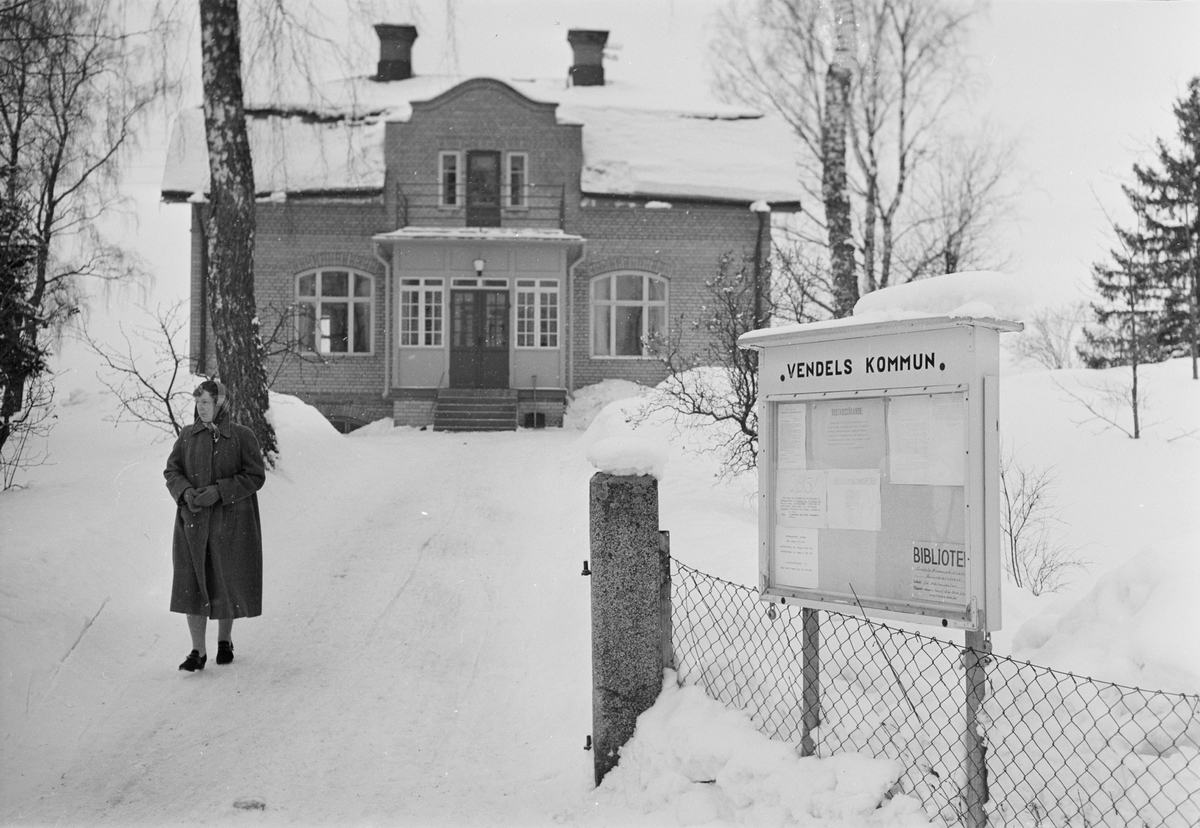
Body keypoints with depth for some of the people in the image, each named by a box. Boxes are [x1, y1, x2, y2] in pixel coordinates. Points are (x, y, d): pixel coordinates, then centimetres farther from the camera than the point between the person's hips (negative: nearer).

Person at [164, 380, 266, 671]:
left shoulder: (242, 437, -6)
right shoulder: (187, 435, 4)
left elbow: (255, 476, -9)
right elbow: (172, 471, 7)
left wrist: (219, 491, -19)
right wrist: (185, 492, -14)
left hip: (231, 523, -2)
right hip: (193, 522, 2)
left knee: (227, 581, 8)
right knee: (191, 584, -4)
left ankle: (225, 640, 30)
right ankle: (198, 651, 1)